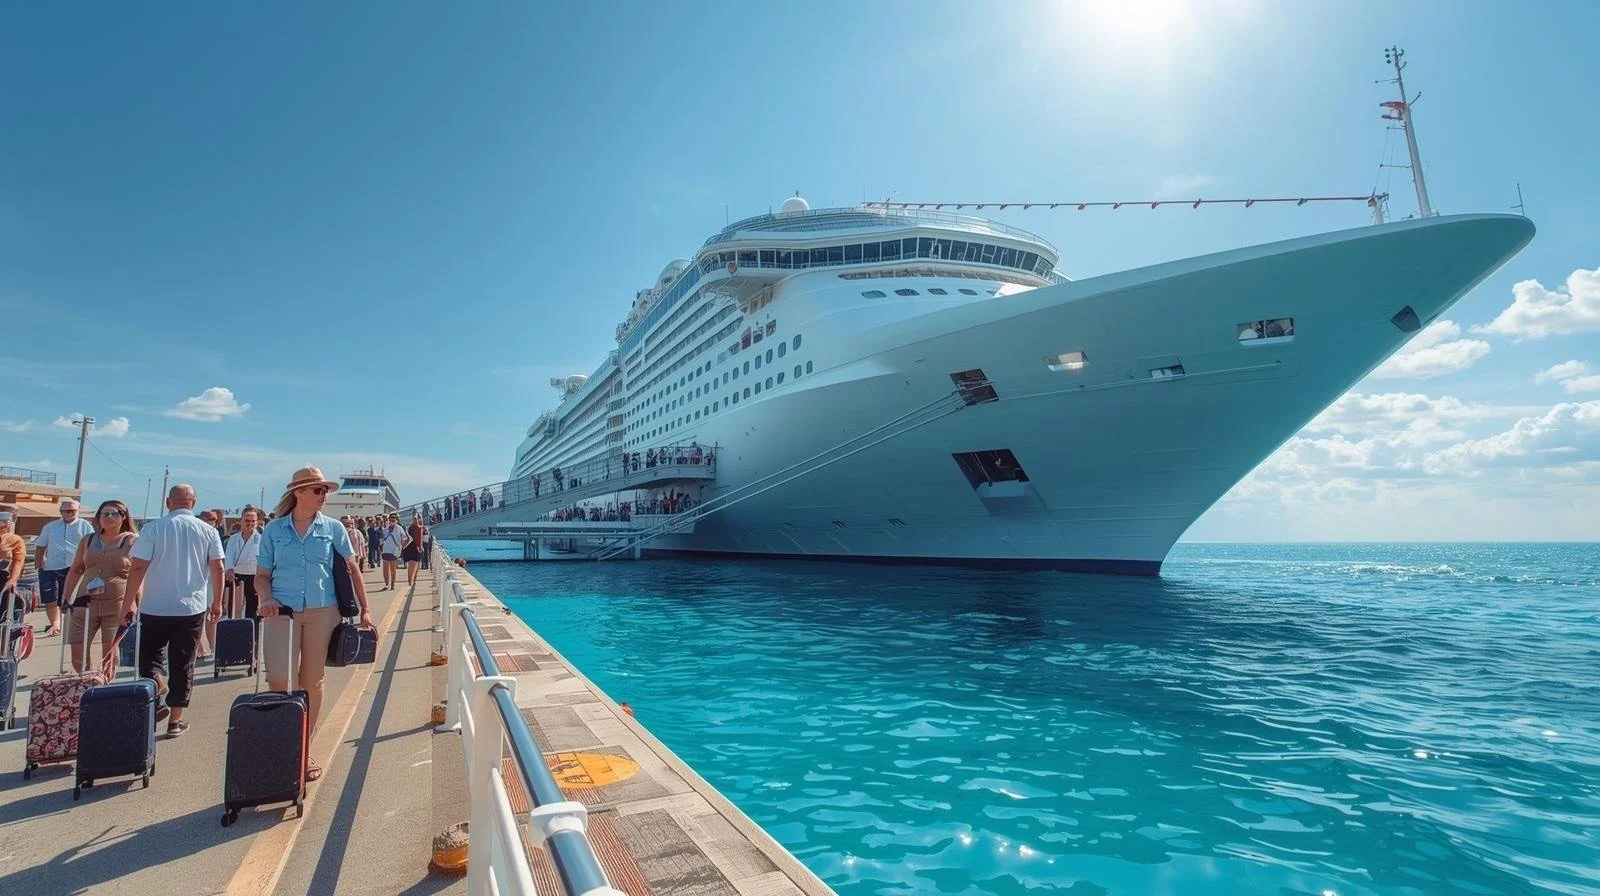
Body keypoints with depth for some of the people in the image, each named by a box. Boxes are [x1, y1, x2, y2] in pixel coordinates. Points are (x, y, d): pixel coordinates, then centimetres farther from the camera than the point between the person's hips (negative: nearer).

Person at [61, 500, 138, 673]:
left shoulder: (132, 541, -2)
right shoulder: (88, 541, 12)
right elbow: (75, 571, 20)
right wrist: (66, 599, 14)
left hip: (117, 606, -4)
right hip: (86, 603, 5)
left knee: (109, 653, -2)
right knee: (78, 651, 5)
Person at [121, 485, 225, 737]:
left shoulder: (153, 528, -6)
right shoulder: (208, 531, -1)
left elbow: (137, 568, -9)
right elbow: (218, 569, 0)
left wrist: (128, 603, 0)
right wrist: (217, 602, 11)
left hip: (155, 608, -1)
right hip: (193, 608, 1)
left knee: (150, 658, 18)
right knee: (183, 664, 9)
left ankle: (155, 703, 2)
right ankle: (176, 720, 13)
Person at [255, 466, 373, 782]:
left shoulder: (333, 528, 3)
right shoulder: (274, 530, 4)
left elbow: (352, 569, 7)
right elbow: (262, 575, 7)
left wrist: (364, 609, 3)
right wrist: (267, 599, -14)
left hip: (322, 611, 1)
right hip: (283, 611, 0)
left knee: (311, 682, 8)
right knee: (278, 680, -13)